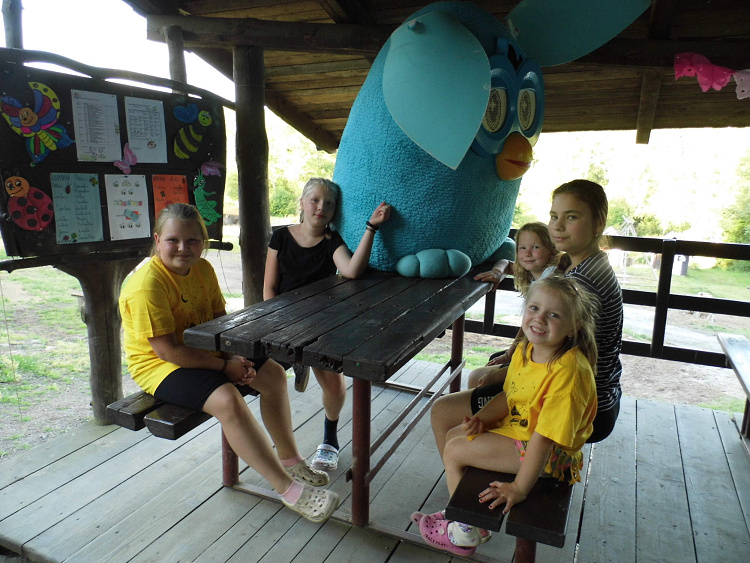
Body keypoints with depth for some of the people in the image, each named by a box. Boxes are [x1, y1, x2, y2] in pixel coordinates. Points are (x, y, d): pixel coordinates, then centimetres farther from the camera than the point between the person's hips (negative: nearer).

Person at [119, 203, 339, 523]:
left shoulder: (203, 269, -1)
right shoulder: (147, 285, -24)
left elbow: (220, 318, 5)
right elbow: (166, 350, -27)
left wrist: (235, 356, -14)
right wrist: (225, 366, -23)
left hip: (203, 352, 9)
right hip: (160, 366, -8)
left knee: (273, 374, 0)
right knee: (227, 399, -32)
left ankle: (290, 459, 14)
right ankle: (288, 489, -25)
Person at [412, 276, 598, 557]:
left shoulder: (568, 371, -31)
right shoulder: (525, 350, -4)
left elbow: (545, 436, -31)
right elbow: (508, 396, 9)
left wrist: (519, 487, -27)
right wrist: (482, 418, -9)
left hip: (551, 453, -9)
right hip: (516, 426, 9)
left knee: (452, 451, -8)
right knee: (454, 434, 16)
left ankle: (468, 532, 13)